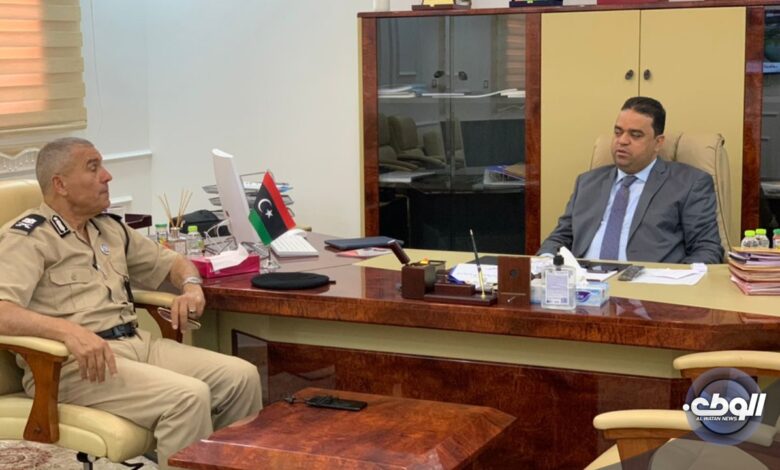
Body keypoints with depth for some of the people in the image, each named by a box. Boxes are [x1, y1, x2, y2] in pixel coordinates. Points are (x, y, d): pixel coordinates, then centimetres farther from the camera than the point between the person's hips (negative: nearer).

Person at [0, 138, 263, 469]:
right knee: (188, 396, -29)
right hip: (74, 364, -8)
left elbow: (170, 262, 31)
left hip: (137, 343, 8)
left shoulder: (110, 229, 19)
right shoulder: (27, 237, -5)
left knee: (242, 376, -10)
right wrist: (70, 331, -35)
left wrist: (191, 286, 7)